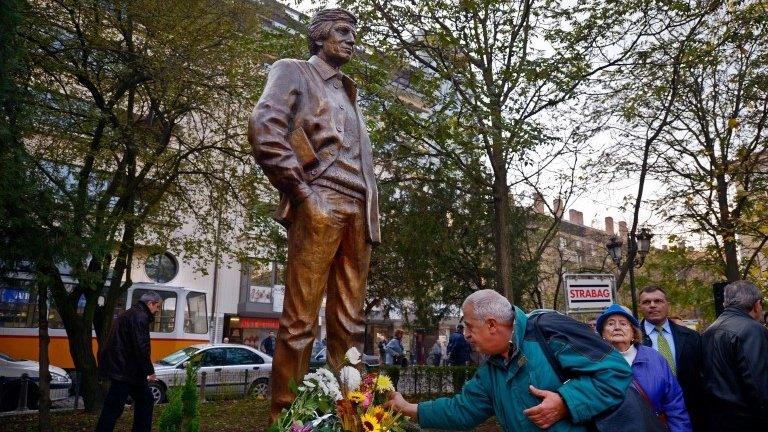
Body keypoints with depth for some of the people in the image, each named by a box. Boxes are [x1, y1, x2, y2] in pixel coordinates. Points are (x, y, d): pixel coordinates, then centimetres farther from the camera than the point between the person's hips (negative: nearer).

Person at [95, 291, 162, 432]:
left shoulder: (130, 314, 20)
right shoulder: (140, 317, -14)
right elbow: (141, 347, -22)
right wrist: (150, 370, -15)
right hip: (124, 371, -11)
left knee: (145, 400, 16)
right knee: (114, 407, -6)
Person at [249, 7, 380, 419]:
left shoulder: (347, 93, 31)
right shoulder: (294, 72, 10)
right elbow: (264, 125, -9)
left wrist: (370, 212, 14)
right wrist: (299, 189, -12)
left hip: (357, 212, 7)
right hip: (319, 206, -7)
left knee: (349, 322, 4)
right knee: (300, 319, -8)